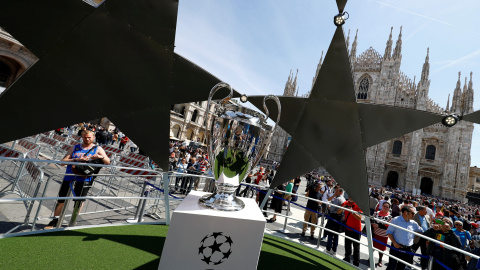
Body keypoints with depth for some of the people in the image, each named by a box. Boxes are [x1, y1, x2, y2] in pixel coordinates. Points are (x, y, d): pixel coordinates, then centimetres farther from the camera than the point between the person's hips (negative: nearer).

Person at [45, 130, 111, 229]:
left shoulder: (97, 149, 5)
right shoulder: (75, 148, 15)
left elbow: (108, 162, -3)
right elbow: (63, 161, 5)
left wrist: (101, 157, -24)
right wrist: (76, 159, -12)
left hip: (84, 179, -3)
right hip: (69, 176, 3)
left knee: (79, 200, 3)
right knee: (61, 199, 9)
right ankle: (55, 221, 26)